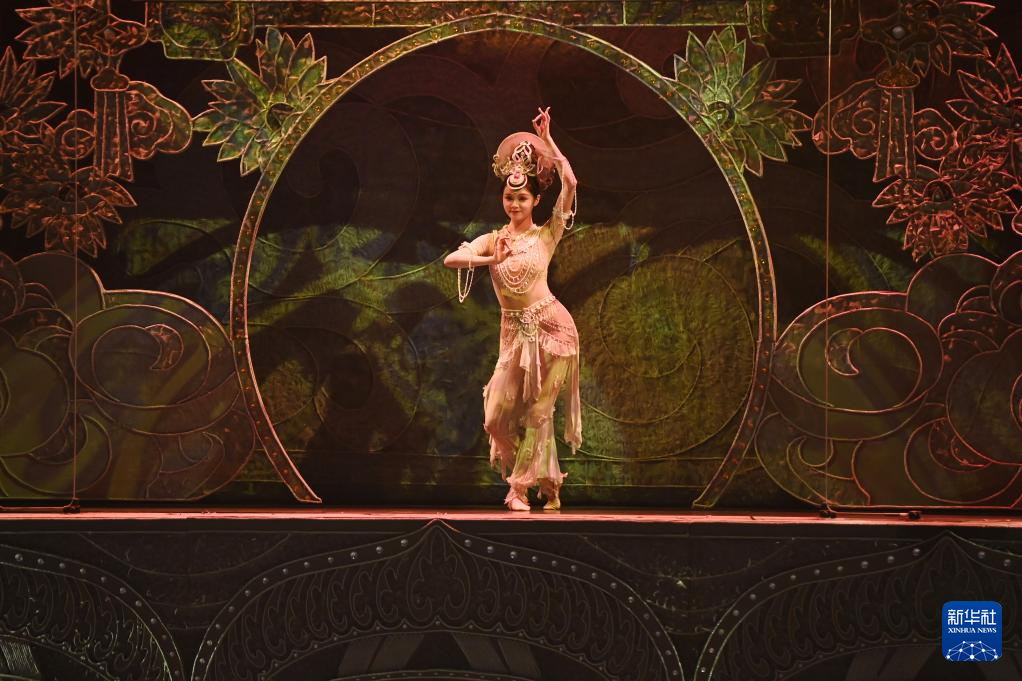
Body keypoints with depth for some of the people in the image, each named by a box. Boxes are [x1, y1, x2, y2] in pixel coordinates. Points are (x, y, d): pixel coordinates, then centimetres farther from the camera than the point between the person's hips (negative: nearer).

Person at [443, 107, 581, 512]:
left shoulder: (546, 235, -2)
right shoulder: (492, 240, 4)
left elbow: (570, 184, -13)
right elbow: (451, 260, -12)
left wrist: (547, 140, -10)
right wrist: (492, 260, -22)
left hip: (550, 326, -3)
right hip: (514, 331, 3)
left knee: (539, 409, -1)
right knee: (500, 413, -2)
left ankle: (521, 486, 12)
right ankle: (546, 482, 17)